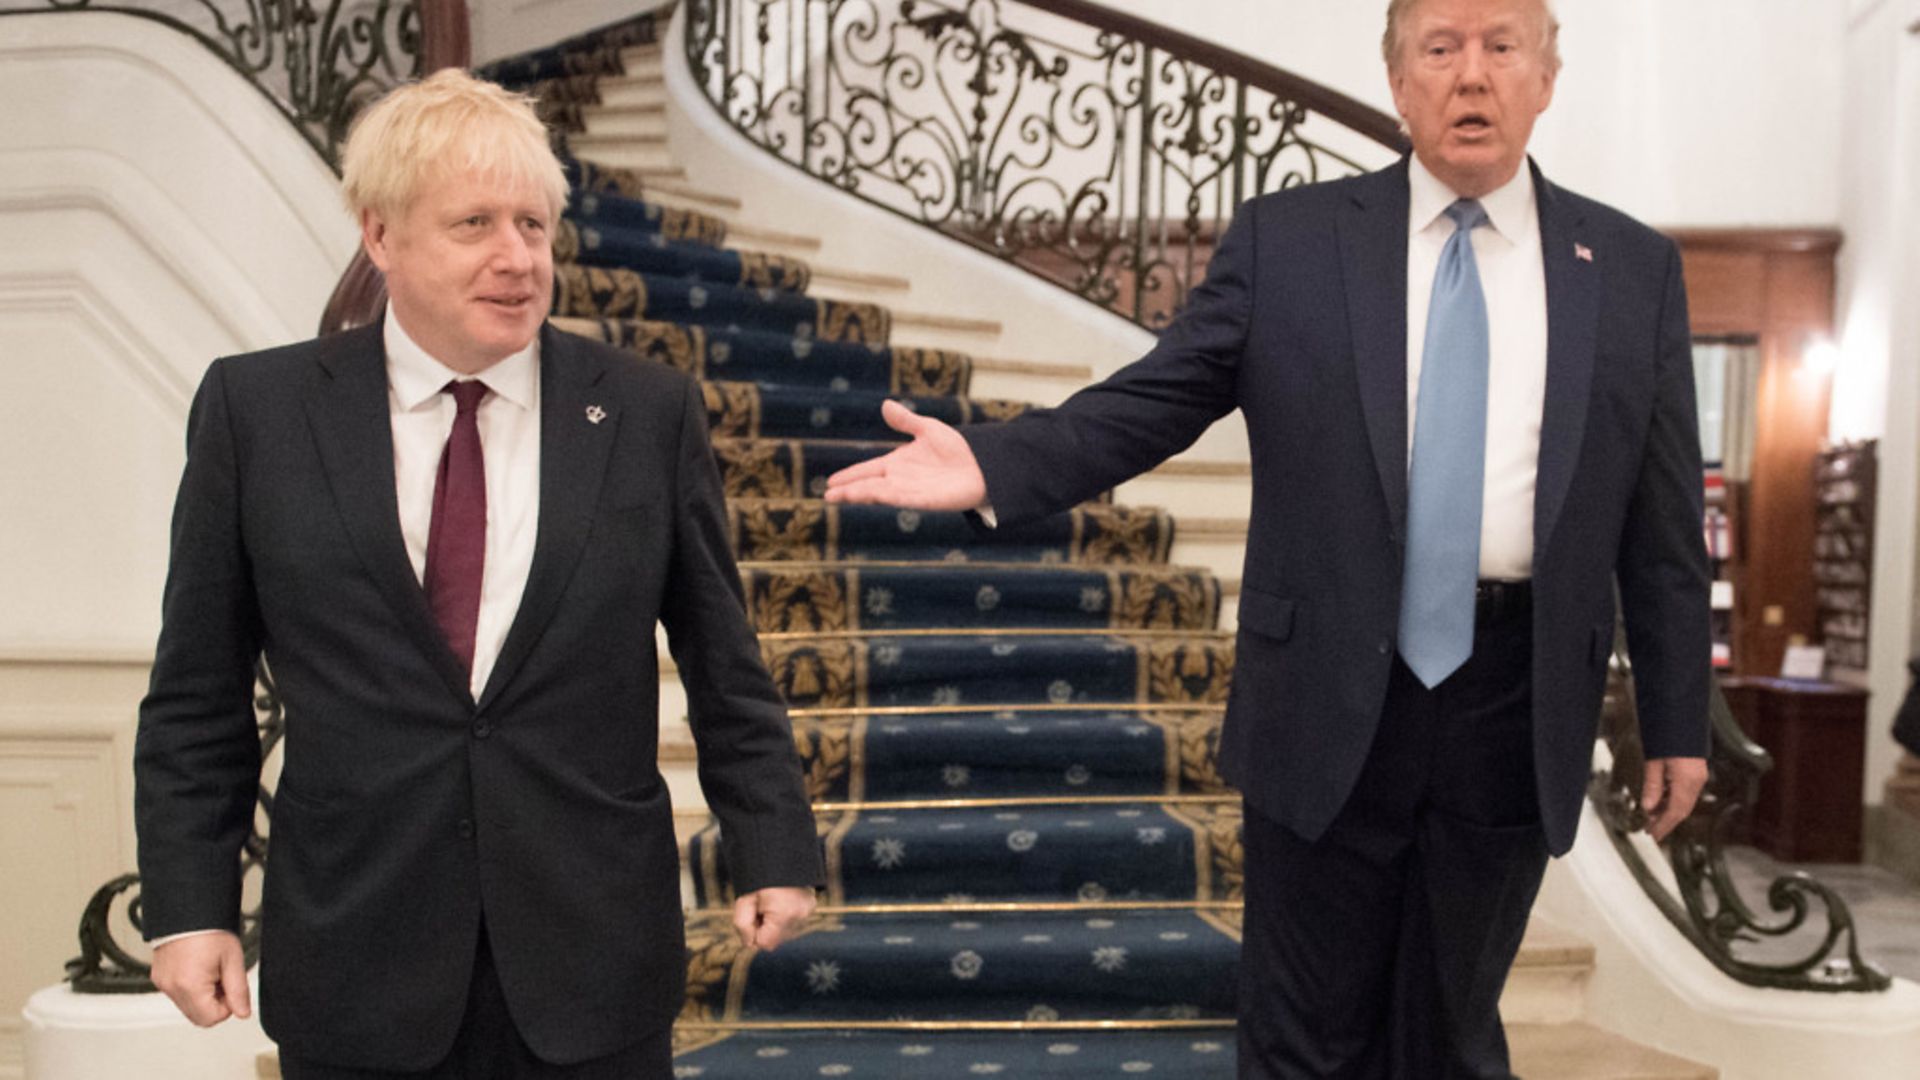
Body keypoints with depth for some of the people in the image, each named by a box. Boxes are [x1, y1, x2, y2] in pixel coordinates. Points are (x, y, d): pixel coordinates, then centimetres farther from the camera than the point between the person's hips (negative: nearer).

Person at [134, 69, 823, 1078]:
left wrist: (774, 849, 3)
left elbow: (723, 670, 4)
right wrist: (189, 906, 0)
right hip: (354, 972, 0)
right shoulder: (256, 410, -1)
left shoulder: (650, 413, -2)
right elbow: (197, 699, 4)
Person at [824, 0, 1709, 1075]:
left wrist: (1676, 720, 7)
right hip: (1330, 700, -1)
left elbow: (1663, 521, 6)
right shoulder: (1285, 242, 1)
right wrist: (991, 464, -18)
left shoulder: (1635, 268, 5)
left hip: (1515, 709, 2)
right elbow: (1152, 402, -3)